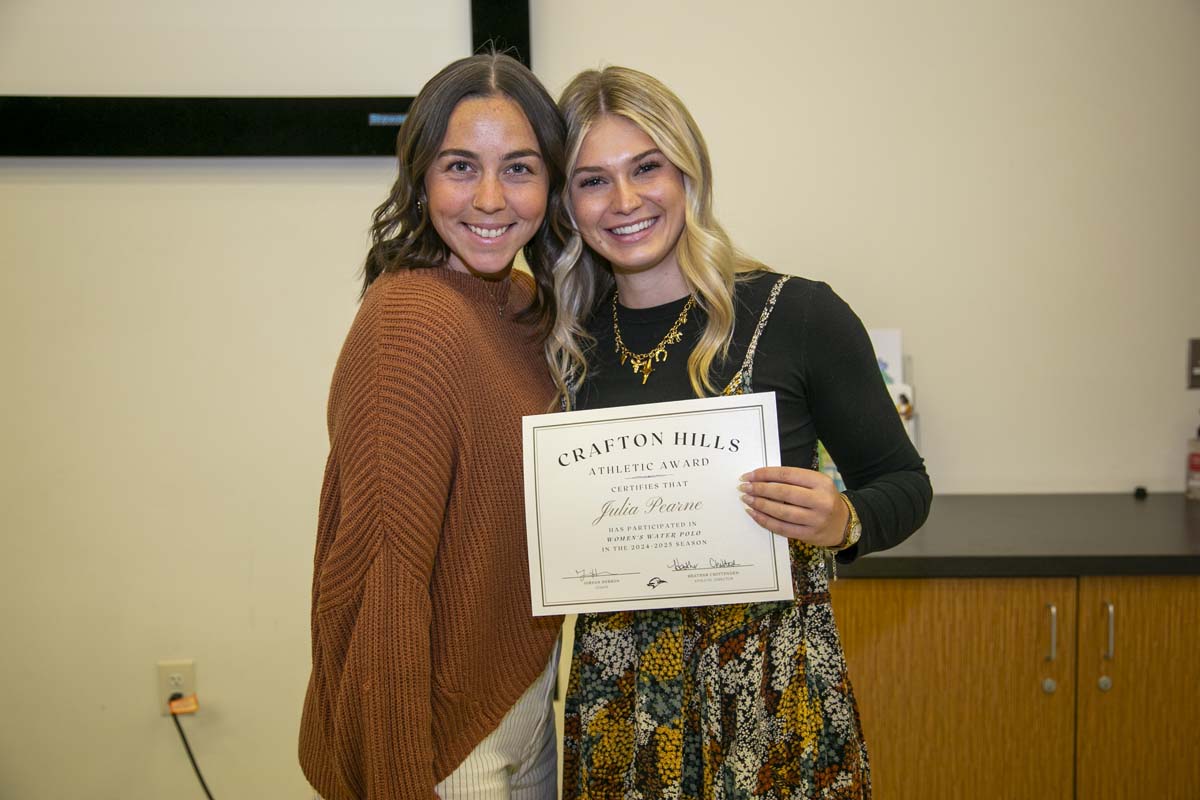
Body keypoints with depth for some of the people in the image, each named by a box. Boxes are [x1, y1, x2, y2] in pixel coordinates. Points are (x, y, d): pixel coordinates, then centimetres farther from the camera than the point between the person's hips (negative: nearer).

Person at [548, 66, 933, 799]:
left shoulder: (798, 314, -10)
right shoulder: (568, 341, 0)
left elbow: (905, 483, -3)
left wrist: (844, 523, -22)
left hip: (772, 688, -2)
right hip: (615, 685, 3)